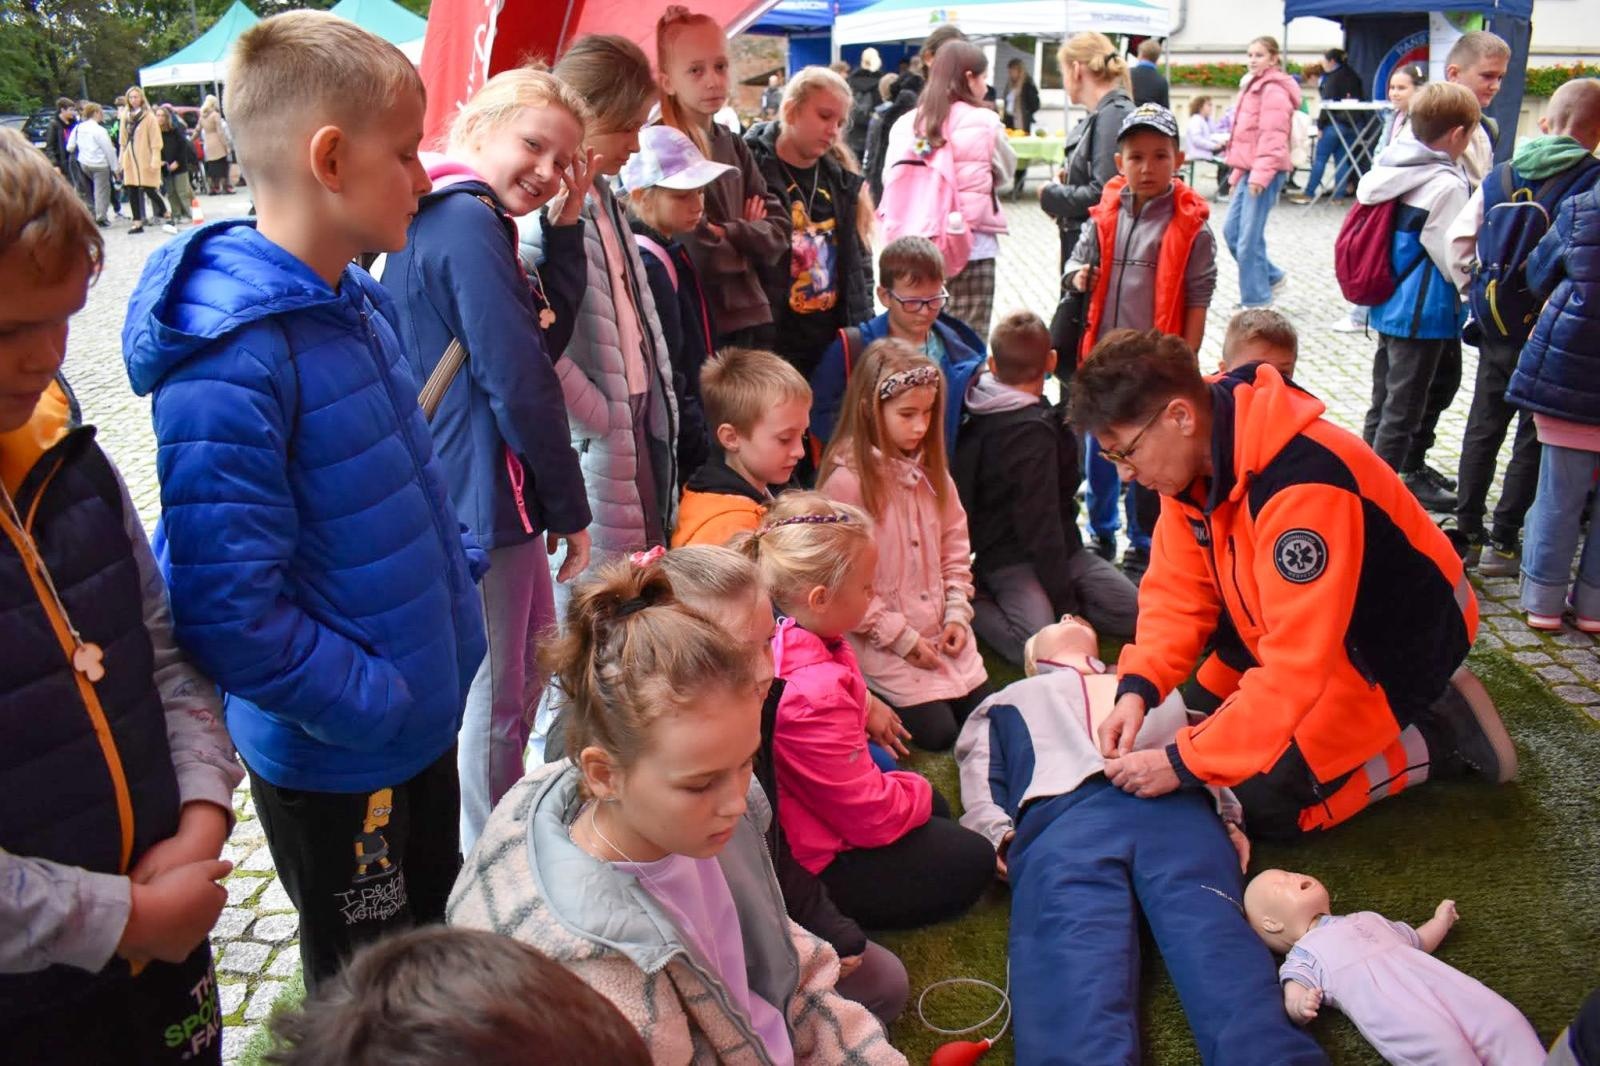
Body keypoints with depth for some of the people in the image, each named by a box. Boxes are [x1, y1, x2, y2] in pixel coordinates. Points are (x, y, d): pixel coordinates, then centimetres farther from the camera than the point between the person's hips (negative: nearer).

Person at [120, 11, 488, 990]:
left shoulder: (363, 301, 0)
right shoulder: (229, 365, -27)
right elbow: (231, 615, -28)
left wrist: (459, 573, 4)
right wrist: (380, 703, -18)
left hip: (425, 716, 8)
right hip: (335, 761, -8)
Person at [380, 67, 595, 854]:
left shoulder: (445, 219, 13)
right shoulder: (470, 223, -18)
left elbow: (540, 331, 13)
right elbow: (520, 384, -21)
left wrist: (566, 223, 2)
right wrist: (570, 507, -10)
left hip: (475, 487, 11)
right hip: (485, 496, -11)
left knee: (534, 657, 25)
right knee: (494, 698, 4)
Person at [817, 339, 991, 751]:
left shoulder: (930, 469, 3)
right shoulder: (847, 479, -20)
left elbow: (955, 545, 11)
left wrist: (957, 613, -1)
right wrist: (901, 638, -15)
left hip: (940, 632, 7)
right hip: (882, 641, -7)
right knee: (936, 731, -10)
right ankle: (870, 701, 15)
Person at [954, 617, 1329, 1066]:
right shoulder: (1007, 702, 41)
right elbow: (980, 784, 24)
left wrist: (1228, 818, 7)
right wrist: (1000, 835, 1)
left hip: (1177, 810, 2)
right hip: (1063, 816, -1)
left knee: (1215, 947, -30)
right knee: (1079, 968, -32)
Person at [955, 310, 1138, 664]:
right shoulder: (1032, 430, -23)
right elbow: (1040, 523, -22)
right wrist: (1064, 603, -17)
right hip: (1012, 559, -10)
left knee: (1138, 612, -1)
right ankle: (976, 604, -7)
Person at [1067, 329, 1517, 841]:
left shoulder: (1300, 484, -37)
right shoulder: (1196, 454, -11)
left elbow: (1296, 664, -37)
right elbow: (1178, 590, -8)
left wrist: (1182, 763, -35)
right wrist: (1137, 688, -24)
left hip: (1398, 645, -8)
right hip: (1312, 631, 8)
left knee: (1265, 802, -10)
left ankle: (1447, 732, 6)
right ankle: (1369, 721, 21)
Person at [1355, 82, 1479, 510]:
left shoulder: (1389, 170, 3)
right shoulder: (1447, 186, -19)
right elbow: (1456, 257, -15)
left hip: (1387, 306, 8)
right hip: (1423, 314, -8)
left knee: (1383, 403, 18)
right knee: (1402, 411, 2)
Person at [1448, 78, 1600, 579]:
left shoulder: (1501, 177, 1)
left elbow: (1459, 240, 2)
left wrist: (1475, 287, 12)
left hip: (1495, 329, 4)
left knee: (1483, 428, 15)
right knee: (1534, 440, 6)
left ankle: (1468, 532, 20)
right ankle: (1503, 543, 10)